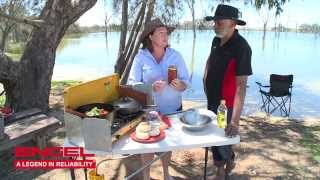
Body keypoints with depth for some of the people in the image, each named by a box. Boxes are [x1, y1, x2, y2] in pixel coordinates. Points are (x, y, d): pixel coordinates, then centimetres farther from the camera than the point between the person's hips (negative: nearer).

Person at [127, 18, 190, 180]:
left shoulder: (175, 55, -6)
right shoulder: (141, 57, -12)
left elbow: (186, 82, -5)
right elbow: (132, 83, -14)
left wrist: (180, 85, -28)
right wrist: (151, 87, -30)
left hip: (172, 109, 3)